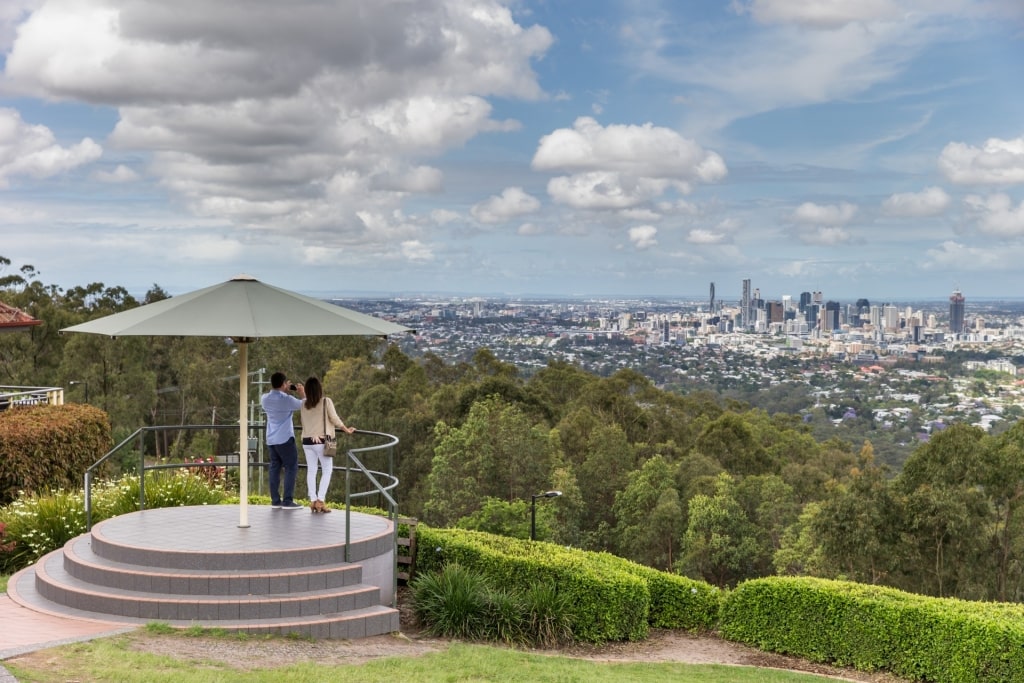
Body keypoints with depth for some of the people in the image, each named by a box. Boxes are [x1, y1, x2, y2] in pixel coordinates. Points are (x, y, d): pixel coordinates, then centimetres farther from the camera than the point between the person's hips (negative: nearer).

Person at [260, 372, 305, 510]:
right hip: (285, 439, -7)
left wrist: (285, 392, 26)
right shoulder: (287, 399, -13)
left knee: (275, 468, 9)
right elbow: (305, 406, 2)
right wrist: (303, 393, 18)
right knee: (291, 468, -1)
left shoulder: (265, 399, 5)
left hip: (271, 439, 7)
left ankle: (275, 500, 8)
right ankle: (287, 501, -5)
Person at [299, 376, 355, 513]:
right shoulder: (326, 402, -9)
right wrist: (347, 430, 8)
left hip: (307, 440, 4)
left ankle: (313, 500, 6)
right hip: (321, 440, -4)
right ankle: (320, 500, -5)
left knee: (311, 470, 10)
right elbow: (335, 419, -5)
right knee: (327, 470, 4)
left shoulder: (303, 404, 0)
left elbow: (301, 419, 8)